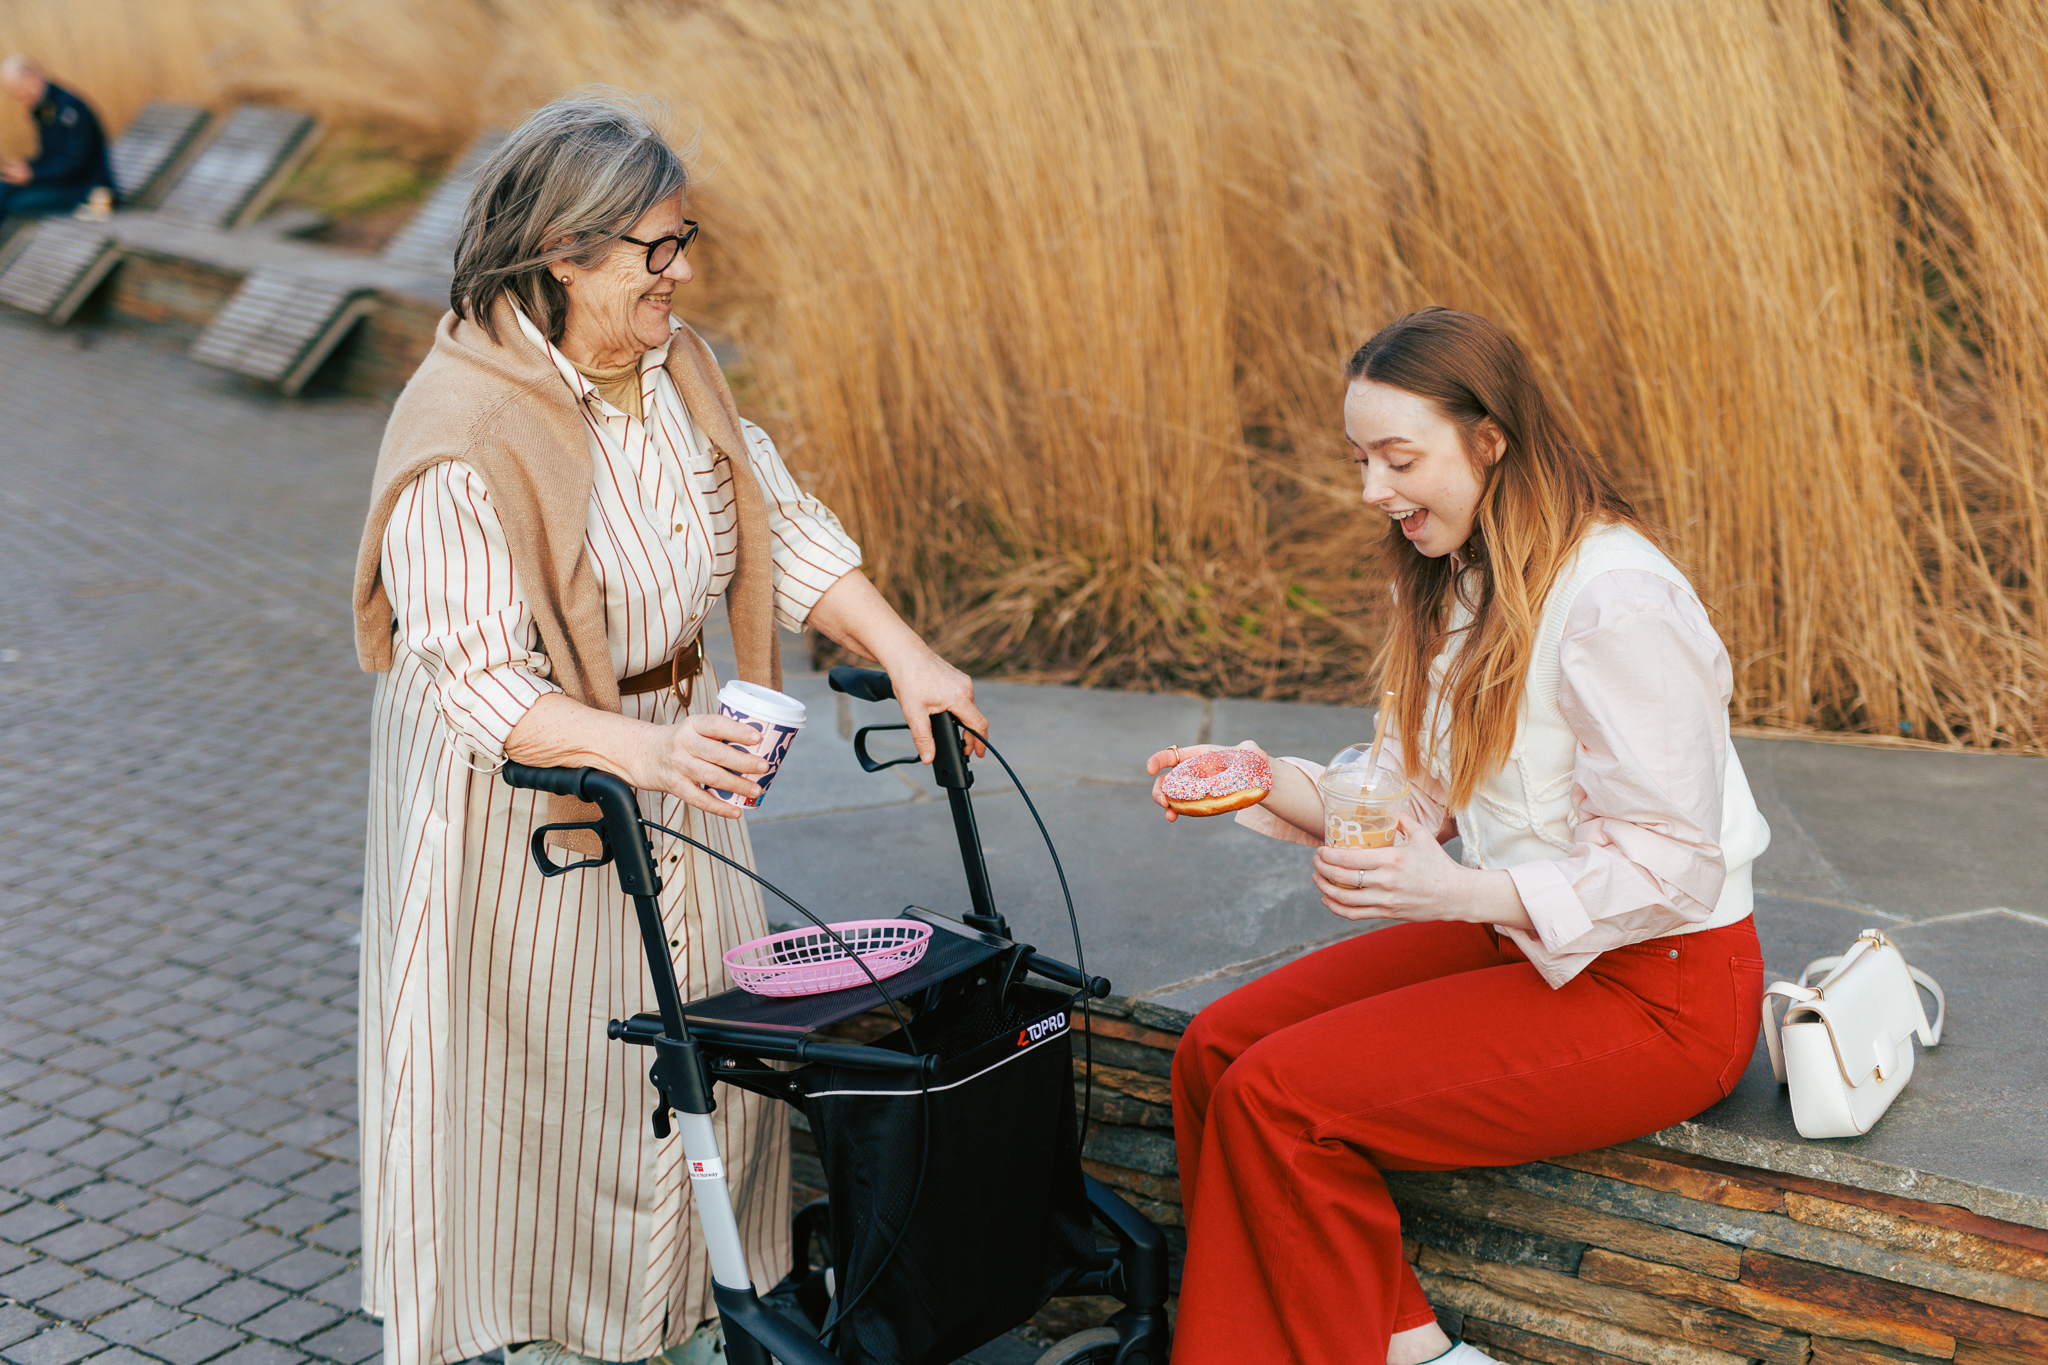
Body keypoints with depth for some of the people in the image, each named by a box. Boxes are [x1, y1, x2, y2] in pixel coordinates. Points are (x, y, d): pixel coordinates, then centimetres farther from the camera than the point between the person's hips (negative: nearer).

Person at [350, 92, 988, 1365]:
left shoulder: (673, 366, -2)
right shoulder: (462, 434, -27)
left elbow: (784, 522, 4)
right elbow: (482, 682, -30)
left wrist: (906, 655, -6)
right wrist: (640, 747, -44)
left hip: (674, 750, 7)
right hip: (525, 784, -7)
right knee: (556, 1062, 7)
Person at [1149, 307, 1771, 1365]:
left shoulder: (1616, 599, -22)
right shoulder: (1465, 583, 7)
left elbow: (1671, 868, -22)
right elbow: (1419, 793, 10)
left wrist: (1458, 893, -32)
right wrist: (1271, 785, -7)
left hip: (1657, 989, -9)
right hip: (1518, 944, 9)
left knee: (1280, 1097, -19)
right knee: (1217, 1048, -3)